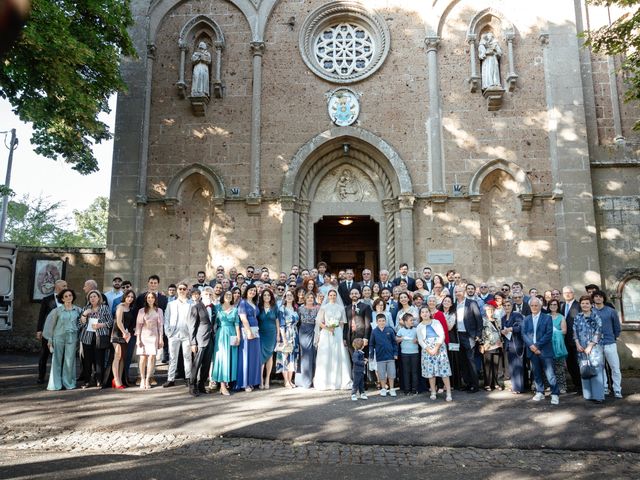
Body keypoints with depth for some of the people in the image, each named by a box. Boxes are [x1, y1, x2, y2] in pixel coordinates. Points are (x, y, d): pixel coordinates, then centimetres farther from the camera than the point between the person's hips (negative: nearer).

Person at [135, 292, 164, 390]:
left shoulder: (159, 310, 10)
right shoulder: (142, 310, 7)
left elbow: (160, 325, 9)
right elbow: (138, 325, 4)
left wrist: (161, 338, 5)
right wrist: (138, 338, -3)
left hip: (154, 336, 1)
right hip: (144, 336, 0)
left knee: (151, 357, -6)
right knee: (143, 357, -6)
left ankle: (147, 380, 1)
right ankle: (142, 379, 3)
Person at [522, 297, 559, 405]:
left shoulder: (547, 318, 0)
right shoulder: (526, 319, 11)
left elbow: (549, 334, -8)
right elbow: (523, 333, 4)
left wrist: (537, 345, -14)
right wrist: (531, 345, -12)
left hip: (544, 350, -4)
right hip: (532, 350, 4)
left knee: (550, 373, -6)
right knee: (536, 373, 11)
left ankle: (555, 394, 2)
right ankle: (540, 392, 21)